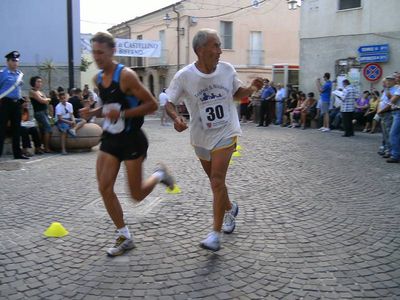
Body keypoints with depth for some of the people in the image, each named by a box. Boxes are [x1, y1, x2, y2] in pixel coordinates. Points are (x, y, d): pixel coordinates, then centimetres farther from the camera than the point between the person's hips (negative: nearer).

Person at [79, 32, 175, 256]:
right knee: (105, 188, -3)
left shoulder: (126, 75, -16)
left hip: (132, 139, -7)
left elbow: (152, 105, -17)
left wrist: (122, 114, -26)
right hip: (110, 138, 7)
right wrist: (93, 112, 1)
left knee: (137, 195, 1)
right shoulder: (98, 78, 6)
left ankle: (159, 175, 34)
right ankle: (125, 237, 11)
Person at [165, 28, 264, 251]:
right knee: (216, 180, 17)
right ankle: (230, 208, 47)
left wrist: (251, 89, -12)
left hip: (225, 133, -1)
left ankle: (216, 234, -4)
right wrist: (176, 118, -28)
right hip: (201, 137, 1)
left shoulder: (227, 69, -8)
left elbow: (237, 93, 9)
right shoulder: (184, 76, -14)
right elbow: (169, 103, -6)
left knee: (217, 181, -12)